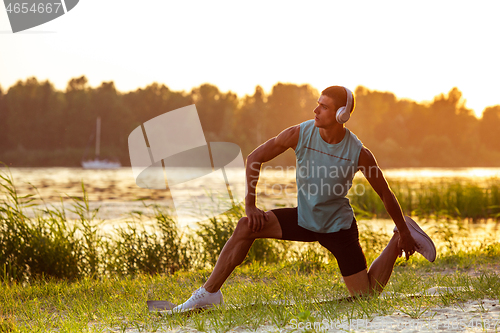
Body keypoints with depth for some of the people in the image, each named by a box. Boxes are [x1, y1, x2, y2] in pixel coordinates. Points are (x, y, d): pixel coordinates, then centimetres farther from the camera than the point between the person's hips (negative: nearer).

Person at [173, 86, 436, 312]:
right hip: (304, 218, 3)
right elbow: (254, 158, -7)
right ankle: (209, 293, -10)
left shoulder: (359, 154, -23)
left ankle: (398, 241, 23)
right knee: (246, 227, -18)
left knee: (367, 296, -1)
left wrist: (404, 233, 2)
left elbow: (385, 194, -7)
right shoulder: (300, 134, -17)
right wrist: (250, 205, -11)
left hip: (338, 228, -2)